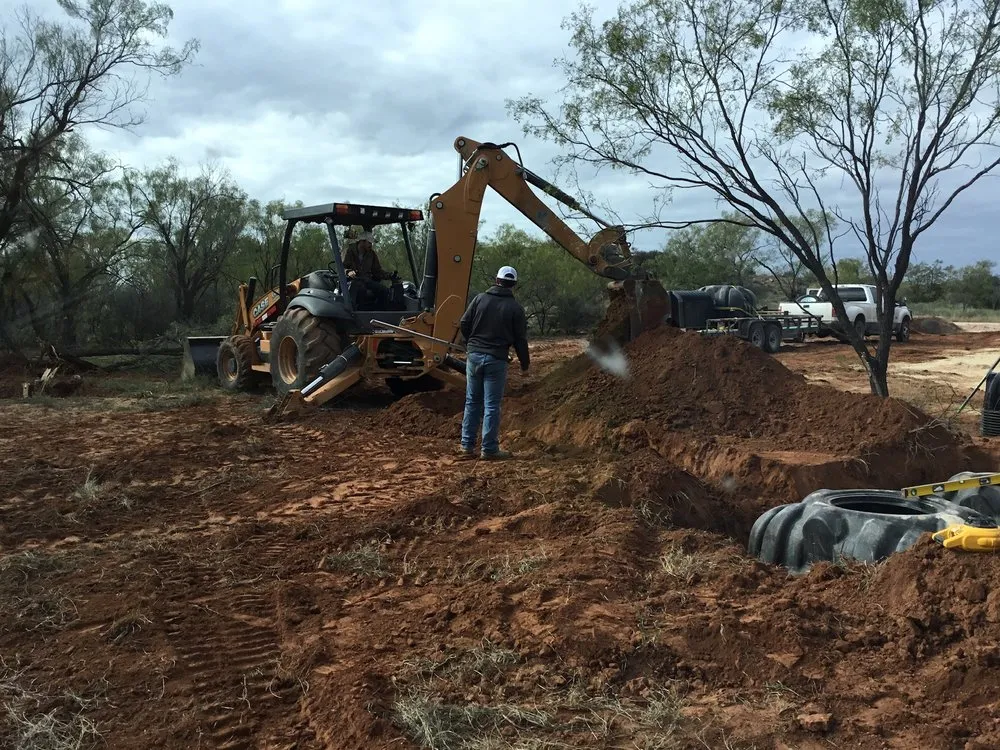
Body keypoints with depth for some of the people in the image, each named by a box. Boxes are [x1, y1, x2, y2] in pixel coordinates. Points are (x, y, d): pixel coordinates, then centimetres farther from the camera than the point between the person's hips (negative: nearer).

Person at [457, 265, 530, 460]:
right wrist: (525, 365, 11)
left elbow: (463, 324, 3)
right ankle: (489, 449, 5)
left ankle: (467, 445, 13)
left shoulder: (480, 299, 2)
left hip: (474, 356, 3)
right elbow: (520, 339, -1)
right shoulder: (515, 308, -3)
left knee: (472, 401, 12)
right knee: (492, 405, 2)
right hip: (496, 360, -3)